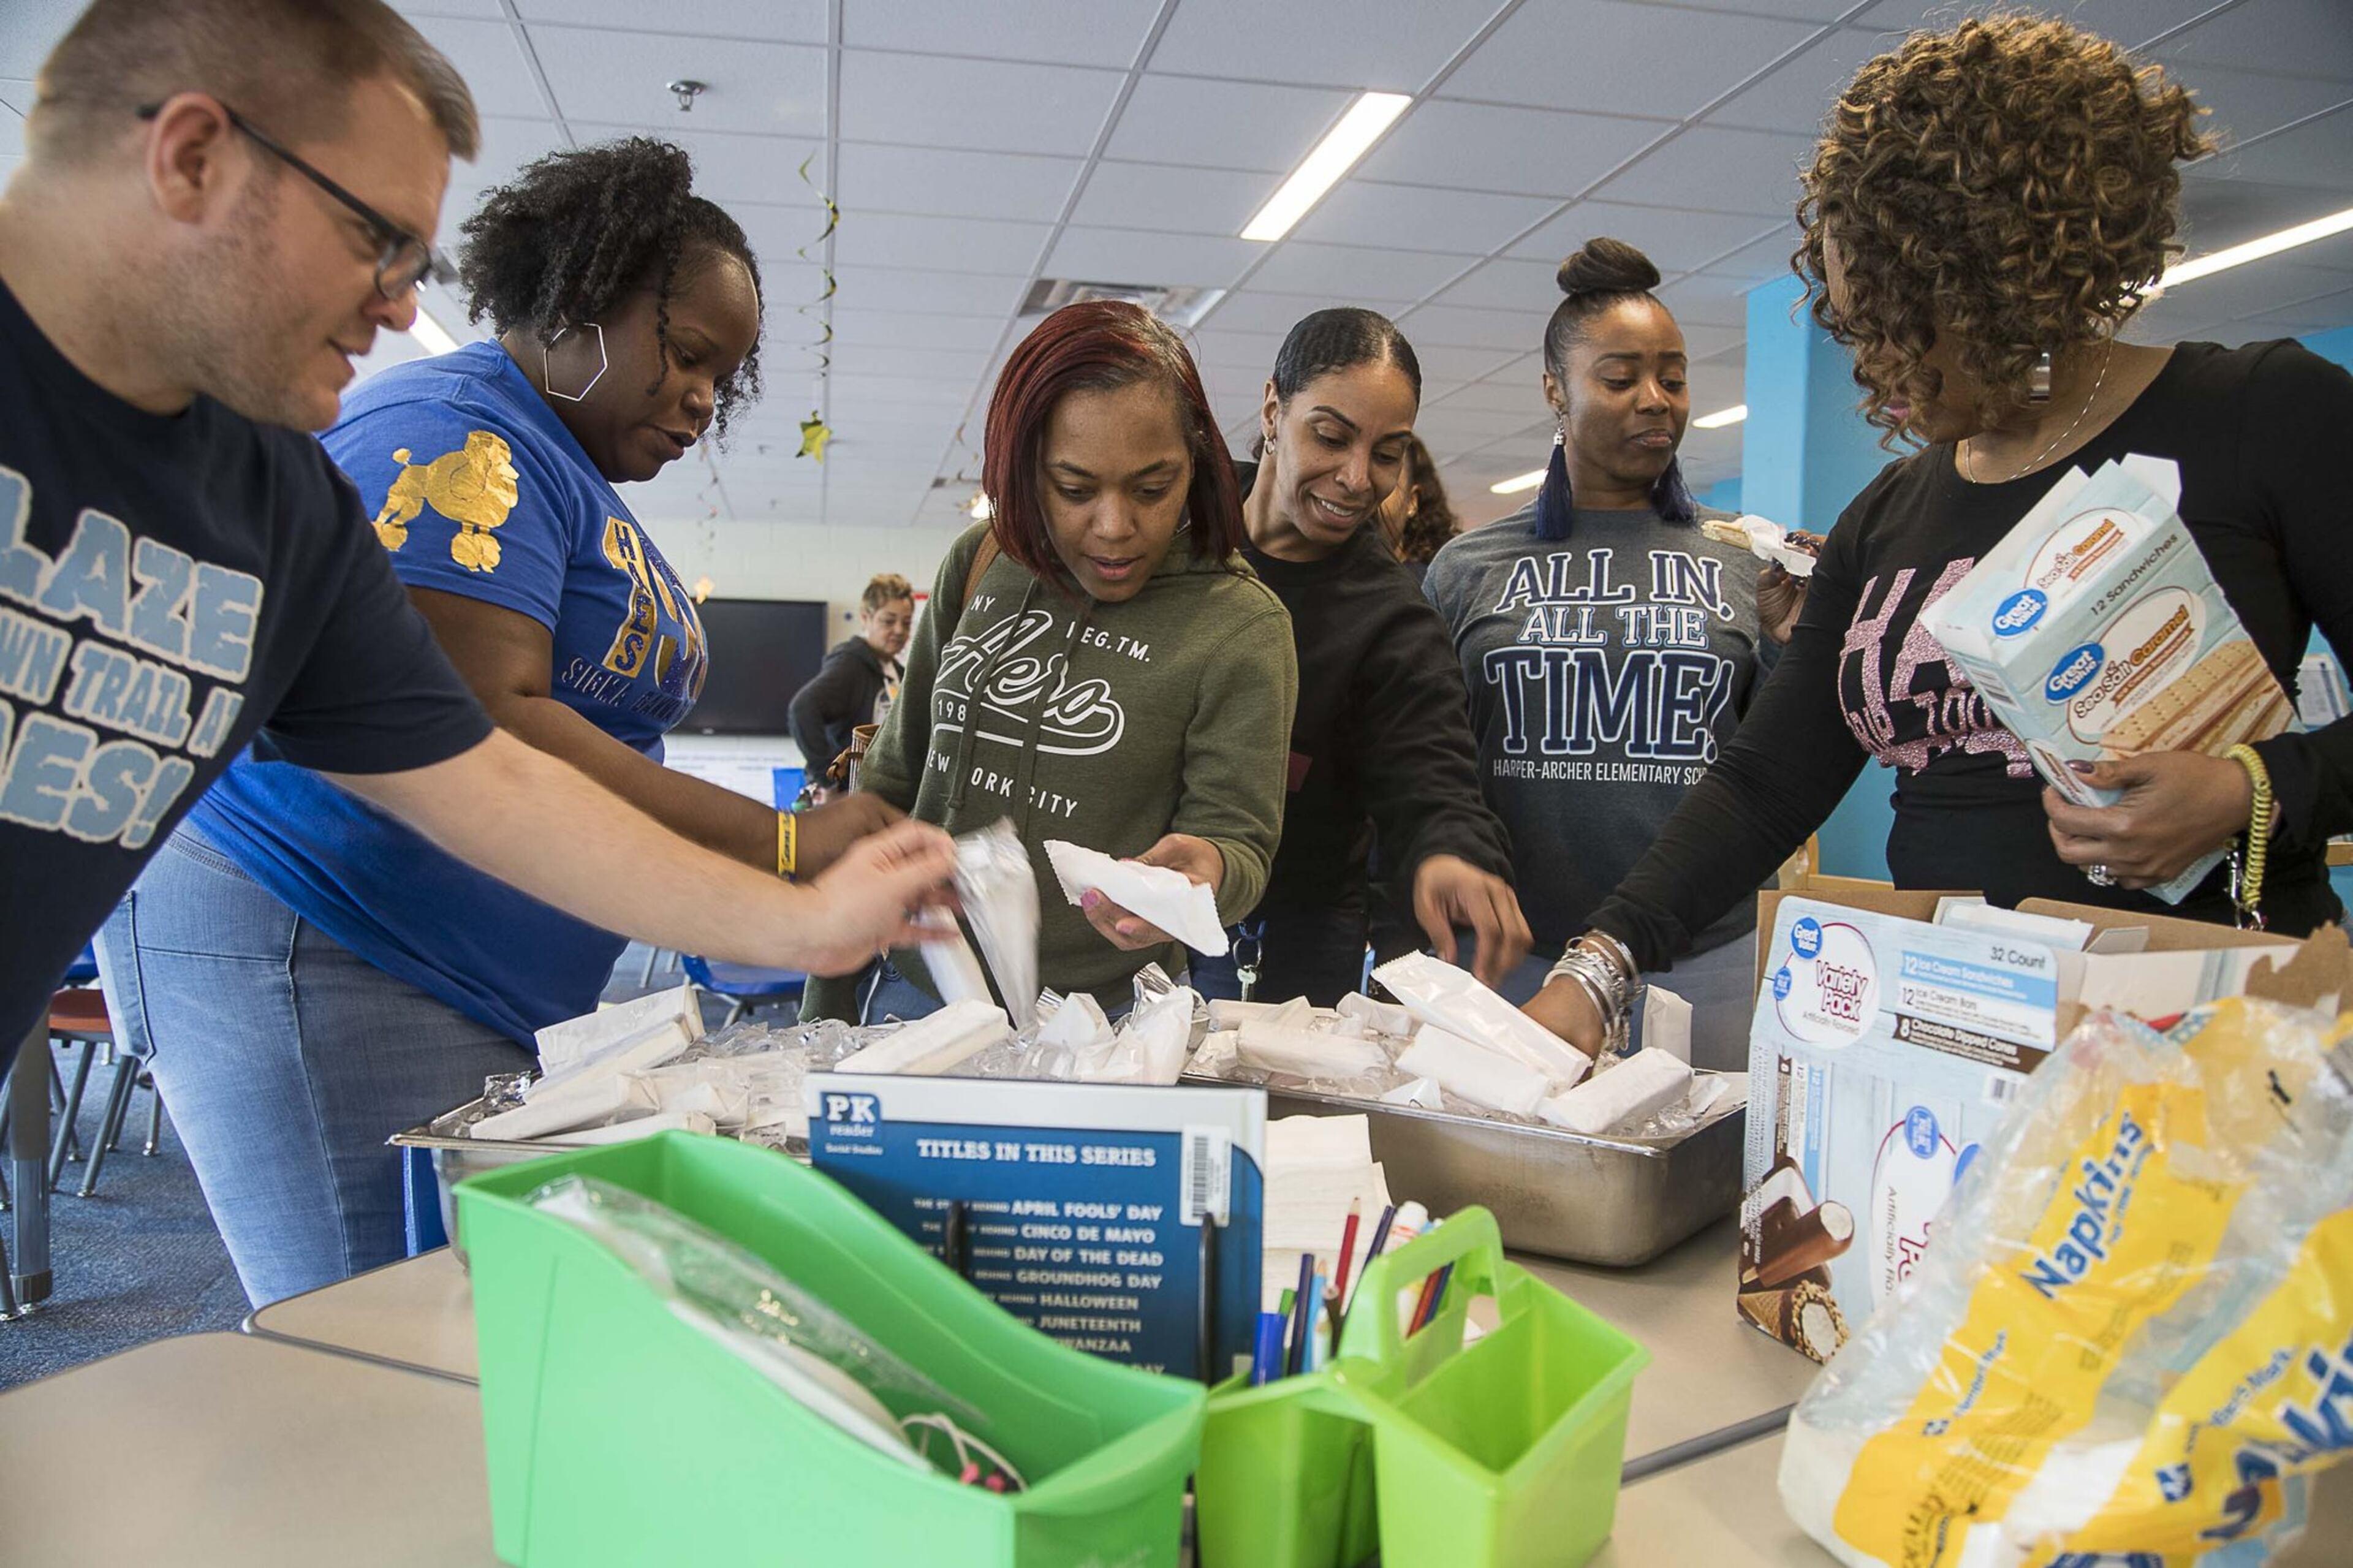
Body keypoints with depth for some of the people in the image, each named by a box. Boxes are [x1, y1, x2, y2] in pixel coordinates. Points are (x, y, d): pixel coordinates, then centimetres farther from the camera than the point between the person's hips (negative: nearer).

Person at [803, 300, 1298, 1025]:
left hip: (1099, 1023, -4)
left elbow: (1238, 839, -8)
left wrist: (1204, 872, -34)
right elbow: (897, 776, 8)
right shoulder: (979, 565, 0)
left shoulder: (1242, 626, -12)